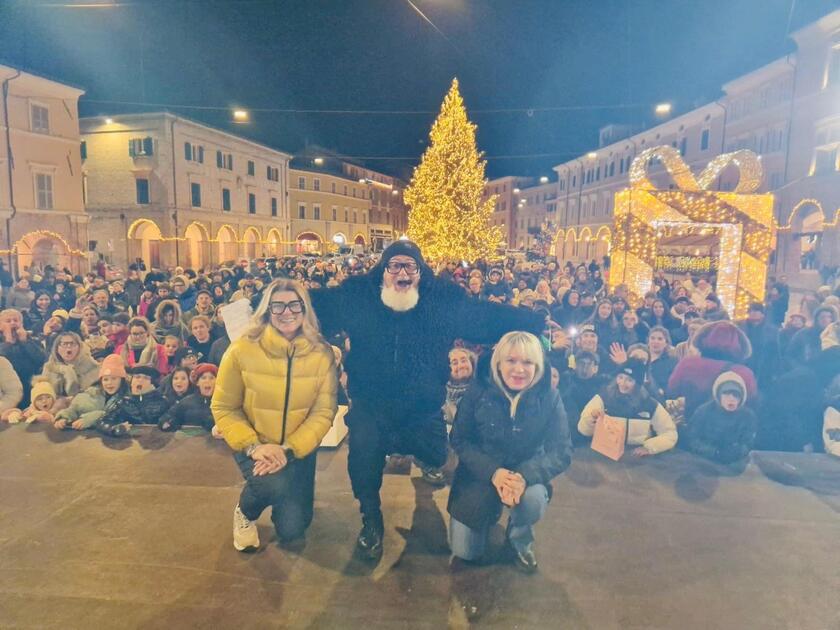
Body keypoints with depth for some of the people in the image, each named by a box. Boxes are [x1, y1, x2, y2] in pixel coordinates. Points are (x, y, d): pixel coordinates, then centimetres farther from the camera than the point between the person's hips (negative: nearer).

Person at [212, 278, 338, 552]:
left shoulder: (322, 353, -12)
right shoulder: (242, 349, -15)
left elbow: (324, 411, -11)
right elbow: (224, 408, -8)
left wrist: (288, 450, -24)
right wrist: (252, 446, -22)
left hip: (299, 448, 2)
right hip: (253, 444, -1)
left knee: (291, 529, -2)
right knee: (273, 484, -33)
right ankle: (245, 512, 5)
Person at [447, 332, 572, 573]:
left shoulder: (549, 398, -14)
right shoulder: (478, 392, -14)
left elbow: (562, 452, -14)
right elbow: (460, 440, -10)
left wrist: (524, 476, -33)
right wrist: (493, 472, -27)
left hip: (526, 475, 0)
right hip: (480, 475, 1)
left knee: (533, 499, -34)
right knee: (465, 552, -1)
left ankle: (521, 539, 2)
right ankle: (492, 511, 31)